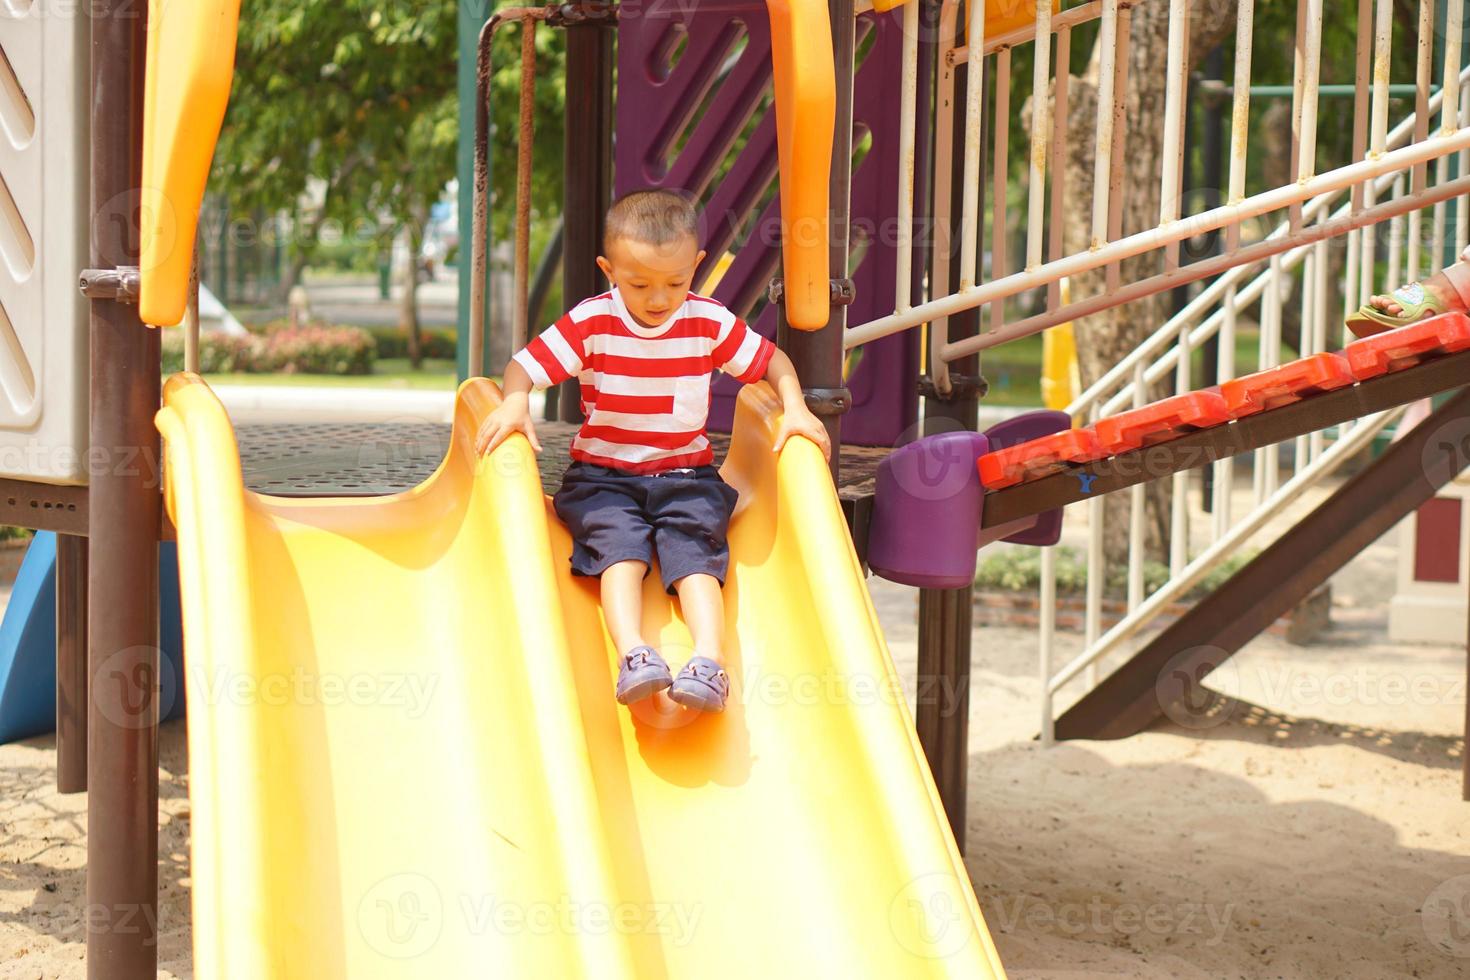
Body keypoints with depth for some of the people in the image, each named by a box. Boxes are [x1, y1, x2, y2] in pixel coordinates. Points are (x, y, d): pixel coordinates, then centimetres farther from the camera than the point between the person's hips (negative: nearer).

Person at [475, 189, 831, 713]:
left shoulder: (709, 322, -2)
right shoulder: (590, 323, -6)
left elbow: (770, 359, 9)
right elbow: (524, 364, -6)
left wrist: (795, 407, -9)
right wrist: (515, 401, -28)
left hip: (687, 477, 1)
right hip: (602, 477, -1)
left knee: (695, 555, -24)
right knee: (621, 551, -27)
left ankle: (709, 660, -39)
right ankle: (634, 656, -45)